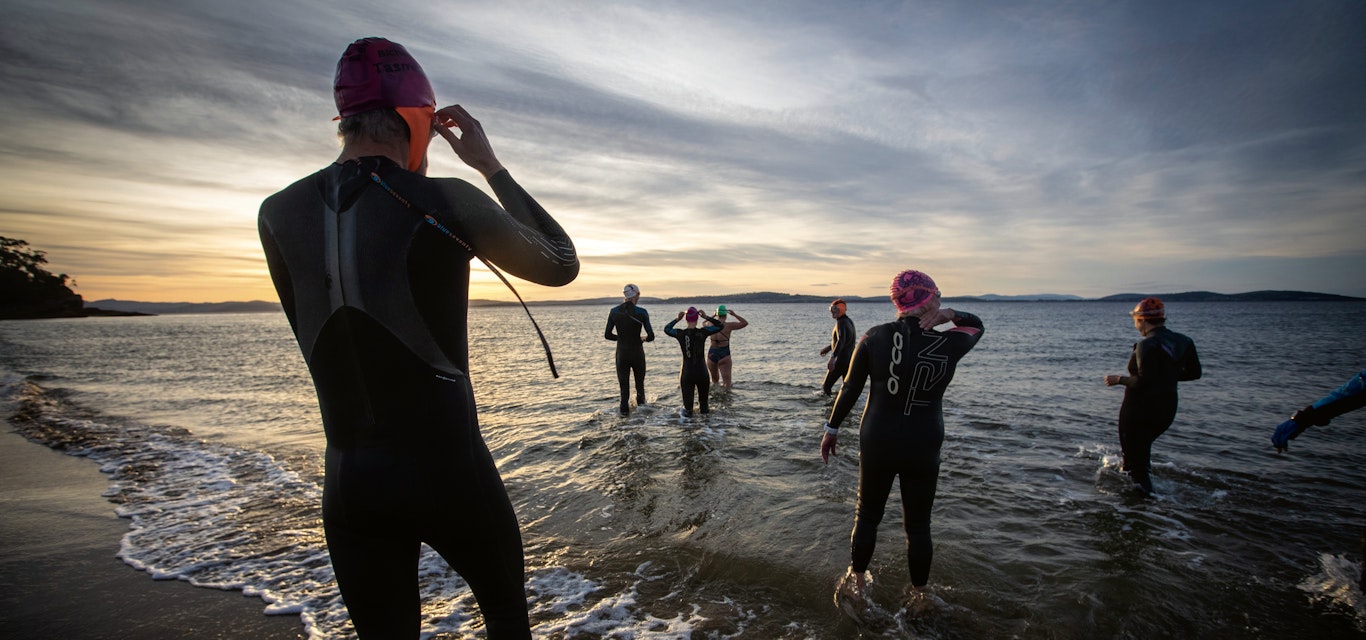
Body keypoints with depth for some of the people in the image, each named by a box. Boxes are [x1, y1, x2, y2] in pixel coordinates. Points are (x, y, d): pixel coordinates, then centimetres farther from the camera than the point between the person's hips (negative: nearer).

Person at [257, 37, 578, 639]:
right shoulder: (447, 202, -15)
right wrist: (493, 167, 2)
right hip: (449, 470, -3)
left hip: (348, 482, 4)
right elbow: (562, 265, -2)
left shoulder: (278, 214, -2)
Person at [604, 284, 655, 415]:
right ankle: (641, 403, 31)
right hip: (637, 353, -1)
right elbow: (651, 336, -14)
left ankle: (624, 410, 6)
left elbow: (607, 335, 1)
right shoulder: (641, 312, -12)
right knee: (640, 382, 22)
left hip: (621, 354, 2)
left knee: (624, 384, 10)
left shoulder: (614, 312, -3)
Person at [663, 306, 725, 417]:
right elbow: (720, 326, 4)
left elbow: (666, 329, 14)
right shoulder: (703, 332, -11)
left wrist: (677, 319, 11)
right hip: (701, 370, 1)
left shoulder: (680, 334, -7)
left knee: (687, 397, 10)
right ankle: (704, 409, 36)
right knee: (703, 396, 22)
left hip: (687, 372, -1)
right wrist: (706, 317, 4)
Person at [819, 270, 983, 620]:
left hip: (877, 444, 0)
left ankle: (856, 588, 32)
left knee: (868, 516, 18)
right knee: (918, 526, 17)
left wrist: (832, 428, 7)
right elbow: (976, 325, 12)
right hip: (923, 449, 0)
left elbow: (850, 389, -5)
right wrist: (950, 315, -8)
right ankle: (919, 596, 35)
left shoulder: (874, 337, -12)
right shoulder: (948, 345, -11)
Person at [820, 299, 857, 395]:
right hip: (850, 358, 9)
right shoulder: (849, 321, 13)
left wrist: (832, 357, -44)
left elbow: (841, 341, -32)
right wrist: (828, 348, 31)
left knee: (826, 385, -2)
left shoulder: (841, 323, -16)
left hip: (841, 359, -9)